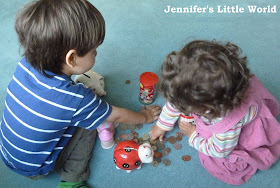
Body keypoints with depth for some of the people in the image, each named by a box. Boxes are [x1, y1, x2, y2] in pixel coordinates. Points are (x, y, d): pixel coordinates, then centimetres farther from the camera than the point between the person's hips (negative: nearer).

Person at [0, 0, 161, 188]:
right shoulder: (76, 100, -33)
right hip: (33, 168, -5)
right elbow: (117, 116, -14)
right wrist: (145, 117, 4)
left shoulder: (26, 65, -19)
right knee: (87, 125, -1)